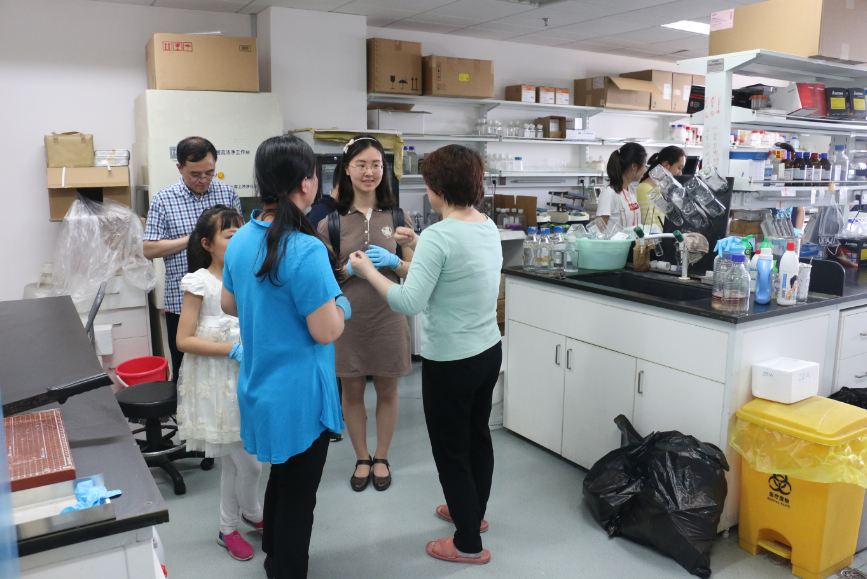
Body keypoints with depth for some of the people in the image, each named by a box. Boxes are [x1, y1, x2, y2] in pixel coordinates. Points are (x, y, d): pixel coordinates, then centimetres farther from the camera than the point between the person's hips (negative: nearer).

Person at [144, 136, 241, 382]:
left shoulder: (228, 193, 5)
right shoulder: (164, 200, -1)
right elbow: (149, 249, -5)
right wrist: (193, 238, -12)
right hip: (182, 301, -1)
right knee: (185, 371, 11)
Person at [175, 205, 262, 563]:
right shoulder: (199, 283, -11)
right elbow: (184, 340, -13)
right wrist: (233, 350, -20)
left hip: (247, 379, 5)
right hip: (217, 383, -5)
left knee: (234, 460, 18)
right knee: (249, 462, 0)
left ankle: (229, 528, 36)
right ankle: (252, 515, 28)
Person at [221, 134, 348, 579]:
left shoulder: (241, 240, 0)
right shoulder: (306, 250, -25)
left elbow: (229, 304, 13)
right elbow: (327, 331, -23)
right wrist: (339, 302, -4)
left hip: (260, 387, 9)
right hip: (299, 395, -8)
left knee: (281, 476, 28)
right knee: (298, 494, 10)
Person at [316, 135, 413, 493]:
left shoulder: (398, 218, 1)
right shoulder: (331, 223, 0)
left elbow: (415, 273, 4)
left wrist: (393, 262, -16)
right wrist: (350, 268, -16)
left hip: (388, 318, 0)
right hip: (348, 319, 0)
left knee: (387, 391, 12)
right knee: (352, 392, 12)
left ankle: (381, 458, 33)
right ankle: (362, 459, 33)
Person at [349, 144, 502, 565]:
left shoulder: (438, 236, -24)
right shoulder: (489, 227, 2)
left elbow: (409, 302, -27)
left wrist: (368, 271, -15)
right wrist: (418, 246, 16)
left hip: (450, 363, -8)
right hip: (489, 351, 8)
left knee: (451, 451, 9)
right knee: (478, 435, 25)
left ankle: (469, 545, 25)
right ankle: (474, 511, 47)